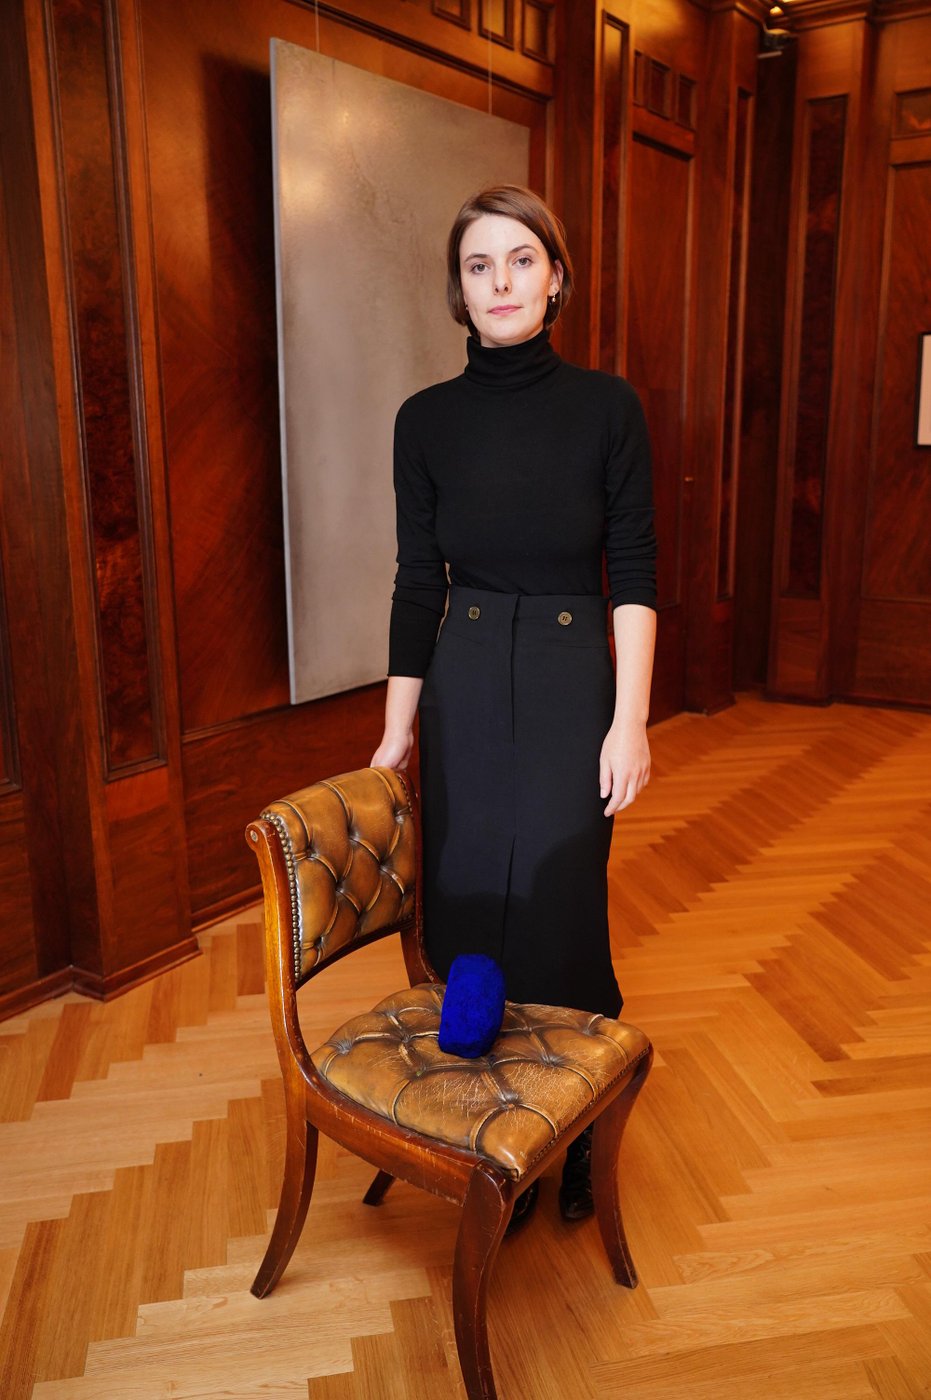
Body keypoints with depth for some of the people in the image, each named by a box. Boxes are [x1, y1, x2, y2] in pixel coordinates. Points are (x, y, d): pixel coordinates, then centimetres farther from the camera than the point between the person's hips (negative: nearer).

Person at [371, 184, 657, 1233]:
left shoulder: (606, 406, -2)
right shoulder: (427, 419, 3)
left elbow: (634, 575, -3)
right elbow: (418, 582, 5)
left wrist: (631, 720, -10)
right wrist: (398, 727, 5)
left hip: (573, 688, -2)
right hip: (463, 689, 2)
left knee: (556, 910, 2)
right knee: (467, 910, 7)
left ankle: (572, 1136, 28)